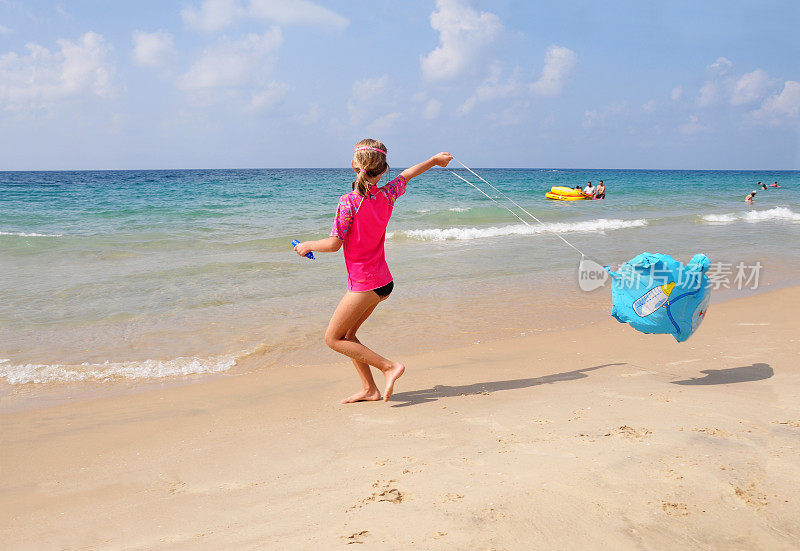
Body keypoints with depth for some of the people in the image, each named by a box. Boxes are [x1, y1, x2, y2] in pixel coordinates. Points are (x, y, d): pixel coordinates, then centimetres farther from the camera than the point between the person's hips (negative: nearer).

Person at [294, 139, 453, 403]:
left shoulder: (349, 201, -18)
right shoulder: (387, 195, 1)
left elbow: (334, 244, -15)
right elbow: (406, 175, 19)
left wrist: (307, 246, 4)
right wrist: (434, 160, 38)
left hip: (365, 284, -8)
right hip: (383, 281, 8)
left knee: (333, 338, 2)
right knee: (346, 334, 17)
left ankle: (389, 366, -4)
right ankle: (369, 389, 17)